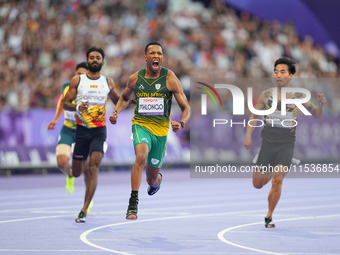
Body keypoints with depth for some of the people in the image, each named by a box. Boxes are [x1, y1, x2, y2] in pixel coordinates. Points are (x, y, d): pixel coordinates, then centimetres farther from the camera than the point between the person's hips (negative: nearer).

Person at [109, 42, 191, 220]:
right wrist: (116, 112, 1)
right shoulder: (135, 78, 0)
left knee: (152, 180, 11)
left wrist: (181, 123, -23)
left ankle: (157, 179, 52)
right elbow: (125, 97, 21)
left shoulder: (170, 79, -7)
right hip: (140, 125, 0)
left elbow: (186, 108, -3)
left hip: (161, 129, 0)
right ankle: (133, 203, -30)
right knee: (141, 155, -34)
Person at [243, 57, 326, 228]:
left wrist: (321, 105, -16)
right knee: (258, 184, 6)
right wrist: (248, 135, -1)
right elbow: (254, 116, 11)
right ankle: (269, 172, 43)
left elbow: (317, 115, 6)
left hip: (286, 144, -2)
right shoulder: (266, 95, 0)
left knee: (277, 182, -14)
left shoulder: (298, 97, -2)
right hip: (268, 143, 2)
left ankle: (269, 216, 3)